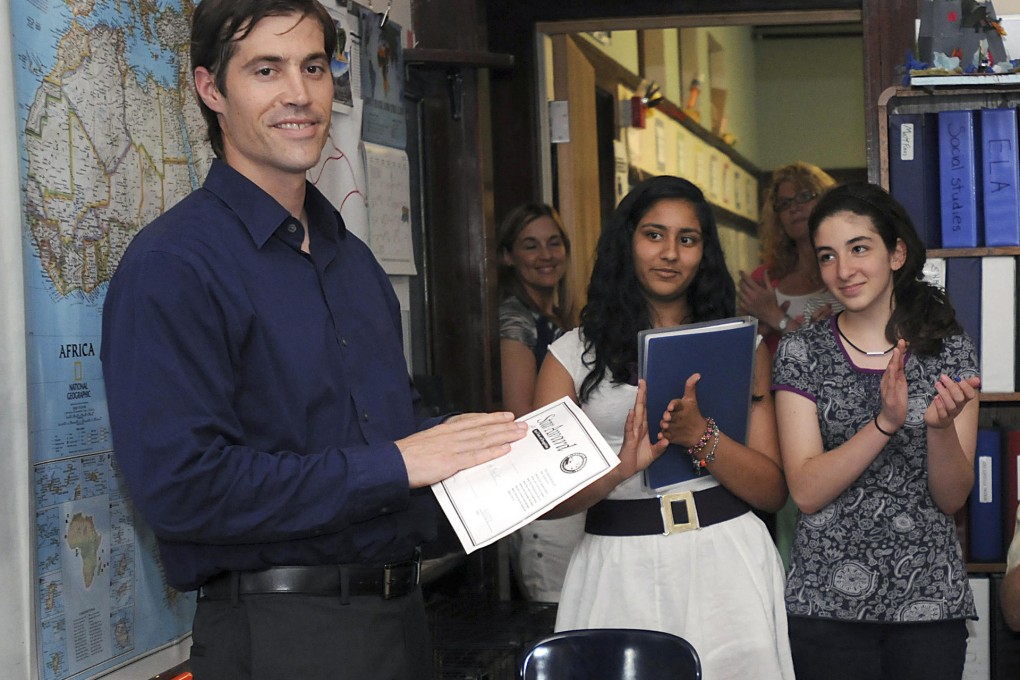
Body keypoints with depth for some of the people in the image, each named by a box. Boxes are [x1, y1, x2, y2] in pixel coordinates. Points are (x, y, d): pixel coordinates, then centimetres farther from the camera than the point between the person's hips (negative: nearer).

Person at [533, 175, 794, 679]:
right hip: (618, 572, -1)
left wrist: (699, 435, -15)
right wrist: (621, 467, -22)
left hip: (725, 561, 1)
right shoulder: (573, 354, 5)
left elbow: (773, 492, 2)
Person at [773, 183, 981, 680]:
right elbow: (806, 491, -9)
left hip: (930, 599, 1)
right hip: (828, 602, -1)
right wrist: (886, 422, -22)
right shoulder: (801, 352, 0)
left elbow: (953, 498, -1)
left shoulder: (950, 350, 2)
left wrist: (941, 427, -20)